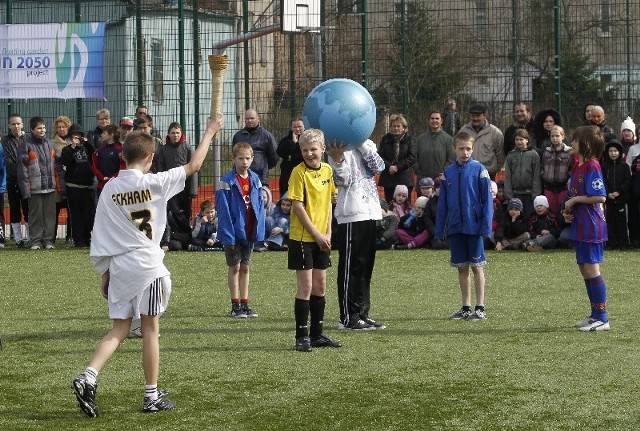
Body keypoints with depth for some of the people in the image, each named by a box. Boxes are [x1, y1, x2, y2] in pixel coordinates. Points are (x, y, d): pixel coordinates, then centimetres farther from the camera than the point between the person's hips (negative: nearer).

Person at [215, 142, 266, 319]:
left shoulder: (254, 180, 3)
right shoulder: (227, 182, -14)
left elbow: (259, 206, 6)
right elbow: (223, 210, -15)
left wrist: (260, 230, 1)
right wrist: (227, 234, -19)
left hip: (250, 232, 5)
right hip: (234, 231, -5)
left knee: (245, 268, 12)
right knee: (235, 267, 4)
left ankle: (244, 304, 18)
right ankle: (235, 306, 11)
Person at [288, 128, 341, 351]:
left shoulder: (327, 170, 6)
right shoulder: (299, 172, -12)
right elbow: (298, 206, -15)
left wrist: (328, 233, 3)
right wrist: (316, 234, -15)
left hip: (321, 238, 6)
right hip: (302, 237, -6)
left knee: (320, 285, 12)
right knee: (305, 286, -5)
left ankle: (317, 334, 21)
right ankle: (302, 336, 1)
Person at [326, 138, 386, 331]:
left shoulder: (366, 145, 15)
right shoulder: (339, 147, -5)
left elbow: (378, 166, -2)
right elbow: (343, 180, -14)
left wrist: (364, 144, -9)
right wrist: (337, 159, -30)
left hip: (370, 212, 7)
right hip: (351, 214, -7)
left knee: (366, 265, 11)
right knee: (351, 266, -4)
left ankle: (362, 313, 18)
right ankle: (348, 317, 0)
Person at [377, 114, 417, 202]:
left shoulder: (409, 139, 4)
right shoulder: (385, 139, 10)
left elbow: (412, 157, -5)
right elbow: (380, 156, 2)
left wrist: (397, 167, -13)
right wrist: (389, 167, -15)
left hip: (405, 179, -2)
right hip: (388, 178, 2)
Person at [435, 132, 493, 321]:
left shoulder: (479, 170, -5)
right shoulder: (449, 172, 7)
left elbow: (487, 200, -6)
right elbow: (442, 204, 10)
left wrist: (486, 226, -12)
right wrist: (440, 230, 7)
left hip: (474, 226, -4)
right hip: (455, 227, 4)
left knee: (477, 266, 1)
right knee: (462, 268, 10)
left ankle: (480, 308, 6)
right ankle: (466, 307, 18)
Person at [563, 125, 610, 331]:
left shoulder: (592, 166, -16)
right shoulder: (578, 167, 14)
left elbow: (600, 197, -23)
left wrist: (574, 200, -16)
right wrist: (568, 210, 5)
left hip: (591, 226, -10)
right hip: (581, 226, 10)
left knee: (591, 268, -8)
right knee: (584, 268, 14)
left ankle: (602, 318, -5)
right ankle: (596, 315, 22)